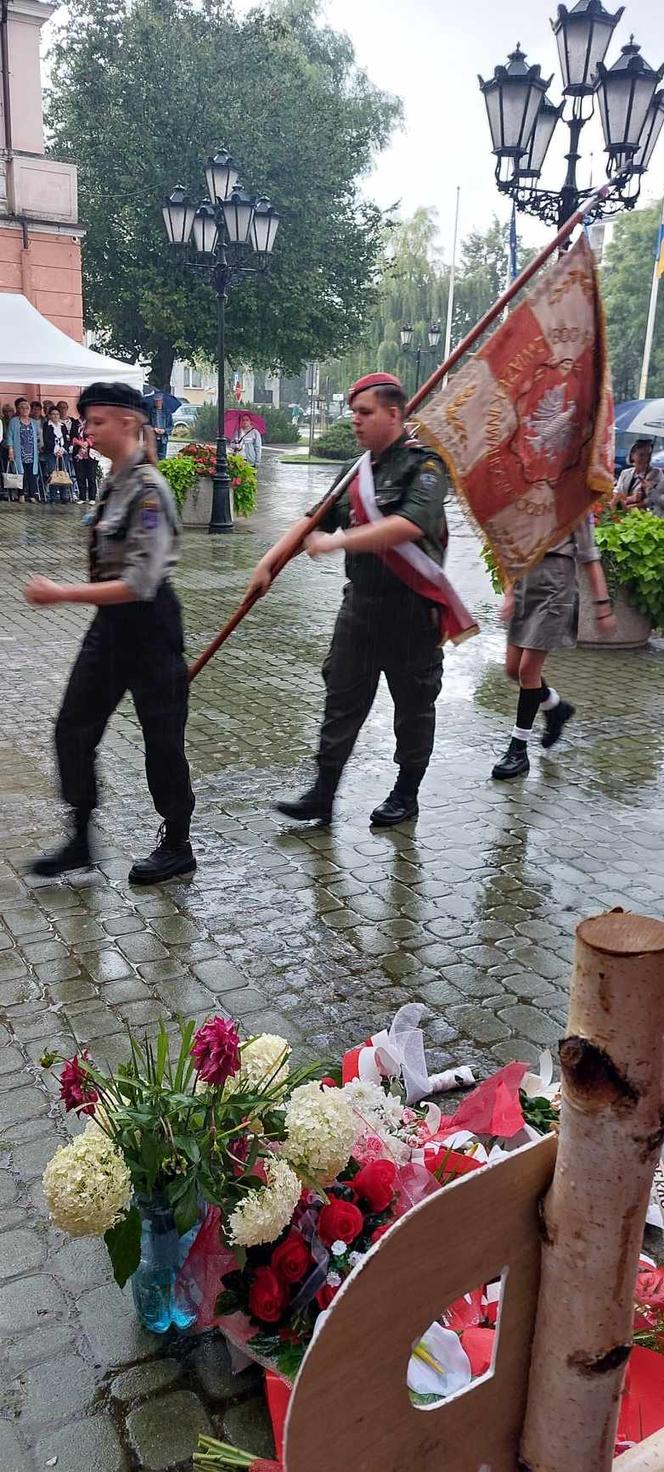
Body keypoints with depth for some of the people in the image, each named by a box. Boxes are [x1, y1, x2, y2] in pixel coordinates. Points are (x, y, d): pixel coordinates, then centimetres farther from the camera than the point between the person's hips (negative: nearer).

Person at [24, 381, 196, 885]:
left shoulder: (147, 490, -20)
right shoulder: (115, 480, 7)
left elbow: (140, 583, -26)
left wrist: (61, 594, -26)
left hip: (148, 621, -9)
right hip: (111, 621, 9)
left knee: (161, 735, 5)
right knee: (74, 728, 11)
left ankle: (177, 847, 23)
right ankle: (80, 839, 26)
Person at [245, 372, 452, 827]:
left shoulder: (424, 465, -11)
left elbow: (410, 525, -28)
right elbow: (316, 520, 16)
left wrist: (338, 541, -26)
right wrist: (268, 562, 6)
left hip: (410, 607, -7)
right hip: (361, 602, 7)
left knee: (413, 705, 8)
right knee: (342, 699, 8)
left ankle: (406, 794, 24)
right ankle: (323, 794, 16)